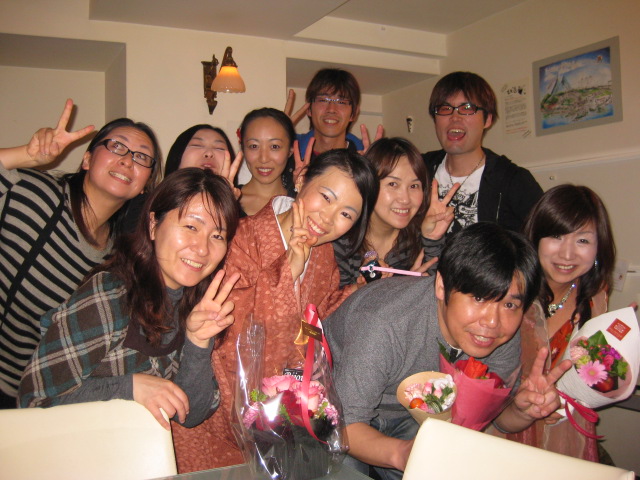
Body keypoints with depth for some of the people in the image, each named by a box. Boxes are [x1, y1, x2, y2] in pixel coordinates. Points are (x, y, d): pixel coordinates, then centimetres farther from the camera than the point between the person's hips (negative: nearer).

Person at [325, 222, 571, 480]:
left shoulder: (504, 339, -19)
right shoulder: (384, 326, -38)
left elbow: (497, 416, -4)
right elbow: (346, 424, -32)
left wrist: (523, 411, -27)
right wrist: (401, 452, -51)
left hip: (411, 416, 4)